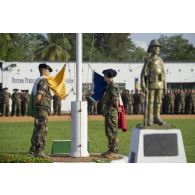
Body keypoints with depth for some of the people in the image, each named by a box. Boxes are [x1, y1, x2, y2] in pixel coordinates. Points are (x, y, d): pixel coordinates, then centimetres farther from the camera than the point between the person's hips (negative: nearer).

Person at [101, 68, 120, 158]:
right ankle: (111, 150, 20)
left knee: (112, 132, -7)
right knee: (108, 132, 14)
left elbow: (116, 101, -21)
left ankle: (114, 152, -4)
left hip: (111, 113, -10)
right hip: (108, 113, 10)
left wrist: (117, 108, -8)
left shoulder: (112, 87, -16)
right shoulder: (109, 86, 14)